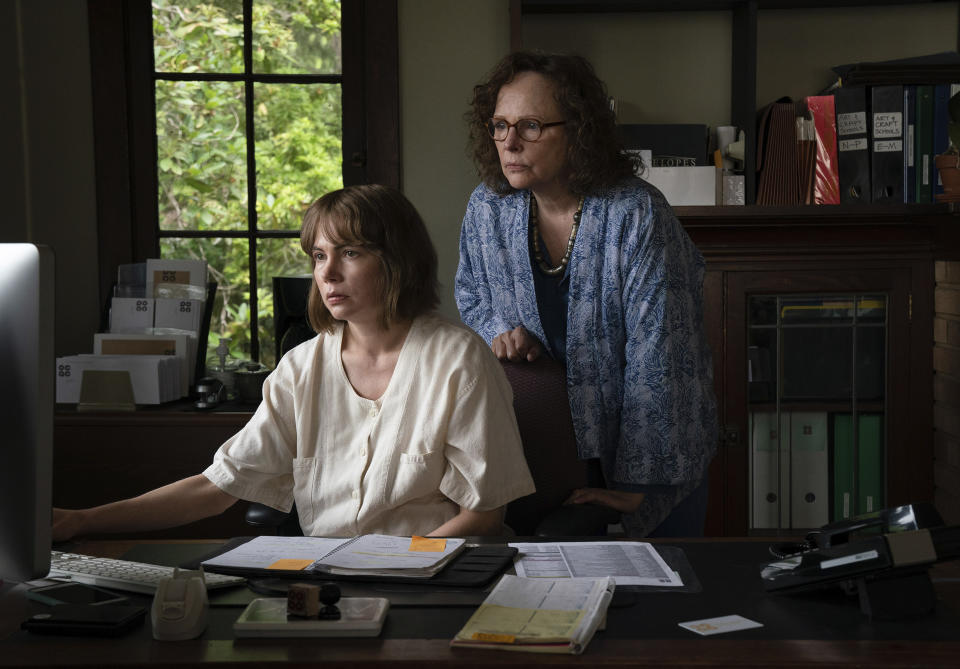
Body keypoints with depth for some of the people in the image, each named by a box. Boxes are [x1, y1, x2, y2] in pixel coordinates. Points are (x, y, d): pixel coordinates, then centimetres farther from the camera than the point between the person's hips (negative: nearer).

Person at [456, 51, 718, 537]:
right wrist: (500, 329, -9)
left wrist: (636, 485, -26)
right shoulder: (488, 207, -6)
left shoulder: (637, 215, -23)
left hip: (655, 451, -4)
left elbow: (656, 359, -25)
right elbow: (470, 294, 15)